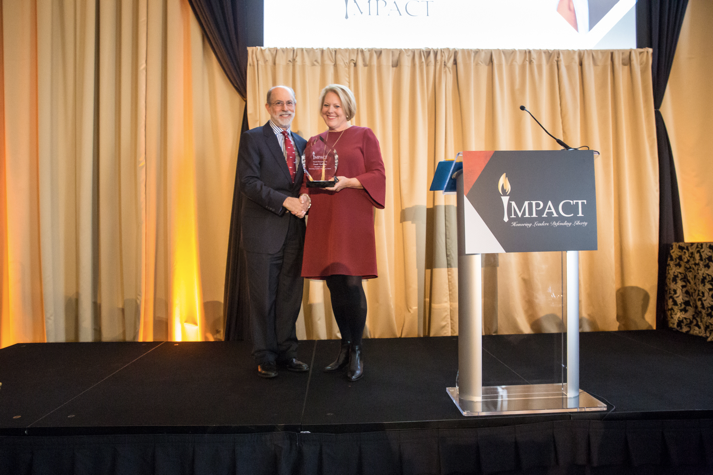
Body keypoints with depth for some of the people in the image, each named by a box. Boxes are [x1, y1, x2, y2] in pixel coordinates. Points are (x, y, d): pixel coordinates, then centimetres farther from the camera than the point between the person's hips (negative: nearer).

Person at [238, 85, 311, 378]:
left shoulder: (302, 143, 18)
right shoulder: (252, 139, 0)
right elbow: (249, 182, -11)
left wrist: (305, 199, -7)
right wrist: (285, 201, -20)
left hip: (294, 231, 5)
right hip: (264, 231, -5)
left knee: (290, 296, 9)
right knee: (263, 297, 3)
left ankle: (286, 352, 22)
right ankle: (265, 357, 17)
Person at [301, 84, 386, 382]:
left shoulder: (364, 135, 7)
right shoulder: (314, 142, 19)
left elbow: (378, 174, -1)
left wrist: (348, 182, -15)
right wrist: (310, 183, -3)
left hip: (352, 217, -4)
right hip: (322, 219, 4)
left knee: (350, 282, -9)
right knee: (334, 284, 6)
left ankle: (356, 351, 7)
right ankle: (345, 348, 20)